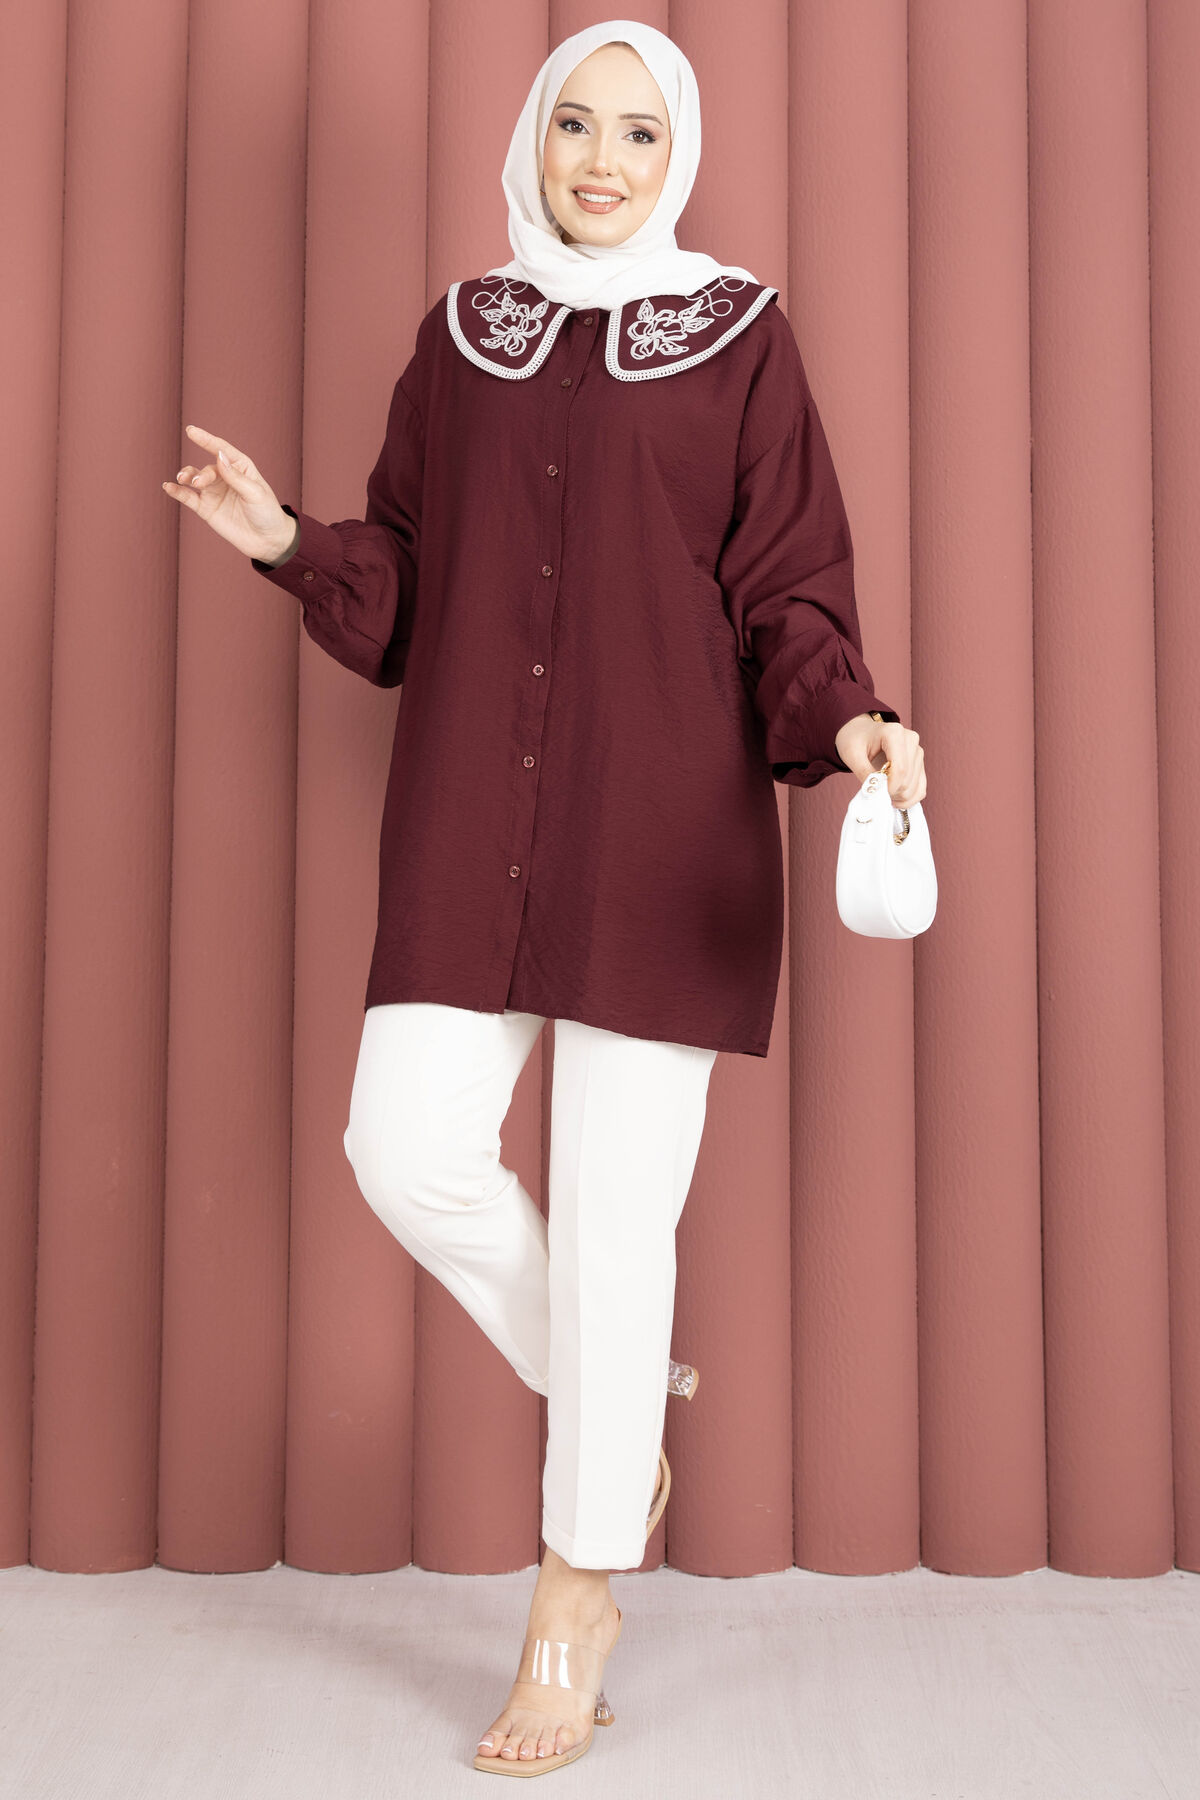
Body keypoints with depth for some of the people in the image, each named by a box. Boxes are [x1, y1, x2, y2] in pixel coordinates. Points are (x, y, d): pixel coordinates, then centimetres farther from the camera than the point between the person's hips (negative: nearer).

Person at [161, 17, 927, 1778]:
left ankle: (579, 1599, 15)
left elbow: (789, 590, 0)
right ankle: (616, 1403, 24)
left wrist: (848, 717, -19)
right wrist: (291, 542, -4)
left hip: (660, 827, -3)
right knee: (408, 1150, -5)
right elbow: (402, 581, 15)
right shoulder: (461, 332, 15)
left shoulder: (742, 338, 5)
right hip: (470, 828, 4)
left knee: (615, 1205, -2)